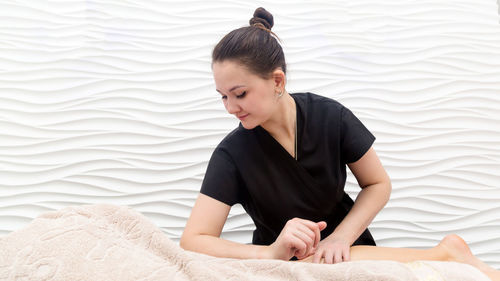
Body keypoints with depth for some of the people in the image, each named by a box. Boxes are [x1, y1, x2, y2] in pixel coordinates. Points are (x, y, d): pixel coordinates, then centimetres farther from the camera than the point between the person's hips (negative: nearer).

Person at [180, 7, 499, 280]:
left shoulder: (330, 117, -14)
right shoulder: (231, 154, -17)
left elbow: (379, 184, -2)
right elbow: (193, 241, -21)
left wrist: (340, 238, -17)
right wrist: (271, 252, -35)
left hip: (346, 245, 1)